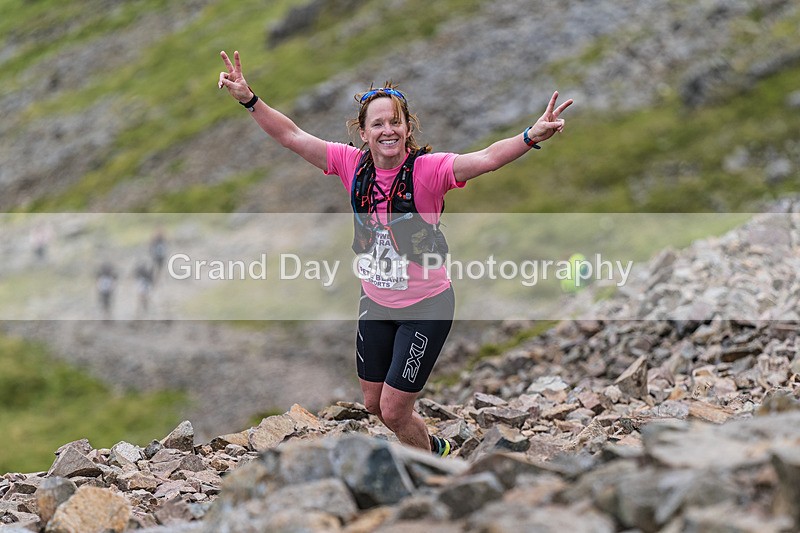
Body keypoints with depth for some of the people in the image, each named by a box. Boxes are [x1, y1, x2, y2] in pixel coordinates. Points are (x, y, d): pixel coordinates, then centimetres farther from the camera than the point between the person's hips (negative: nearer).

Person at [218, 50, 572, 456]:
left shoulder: (428, 169, -22)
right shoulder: (352, 163, -9)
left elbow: (486, 159, -38)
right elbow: (291, 136, -9)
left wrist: (531, 137, -55)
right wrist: (249, 100, -21)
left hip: (425, 306, -6)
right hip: (375, 301, 6)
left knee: (393, 411, -1)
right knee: (373, 404, 19)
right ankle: (434, 448, 48)